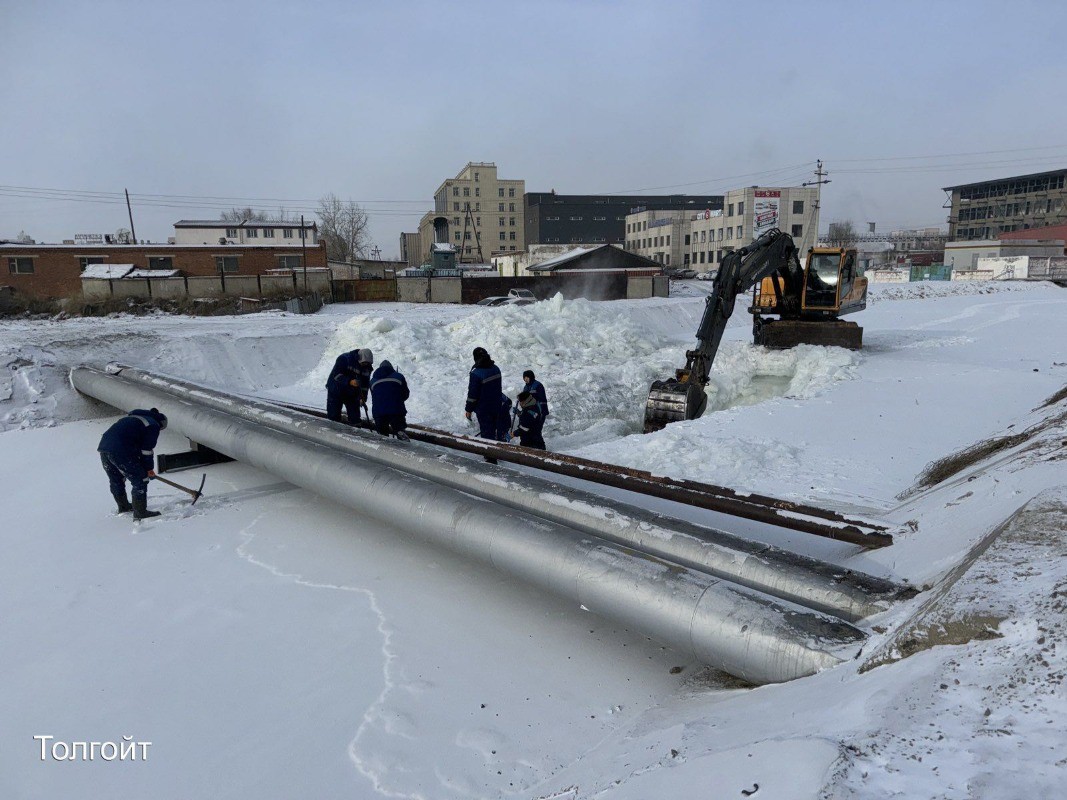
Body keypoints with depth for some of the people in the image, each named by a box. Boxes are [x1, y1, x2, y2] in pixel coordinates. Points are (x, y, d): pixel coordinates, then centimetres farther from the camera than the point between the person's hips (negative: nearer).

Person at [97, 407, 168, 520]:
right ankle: (140, 512, -1)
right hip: (121, 451, -9)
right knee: (140, 479, -1)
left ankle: (123, 506, 44)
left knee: (116, 480, 26)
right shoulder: (154, 425, 6)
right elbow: (147, 450, 0)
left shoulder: (131, 417, 32)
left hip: (103, 445, 9)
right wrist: (149, 469, 11)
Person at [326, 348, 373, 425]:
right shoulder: (344, 359, -20)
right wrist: (349, 381, -38)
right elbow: (336, 374, -26)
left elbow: (365, 384, 2)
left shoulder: (367, 367, -3)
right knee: (333, 416, -3)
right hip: (336, 390, -4)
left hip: (352, 394, 5)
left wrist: (363, 398, -9)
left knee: (355, 417, 3)